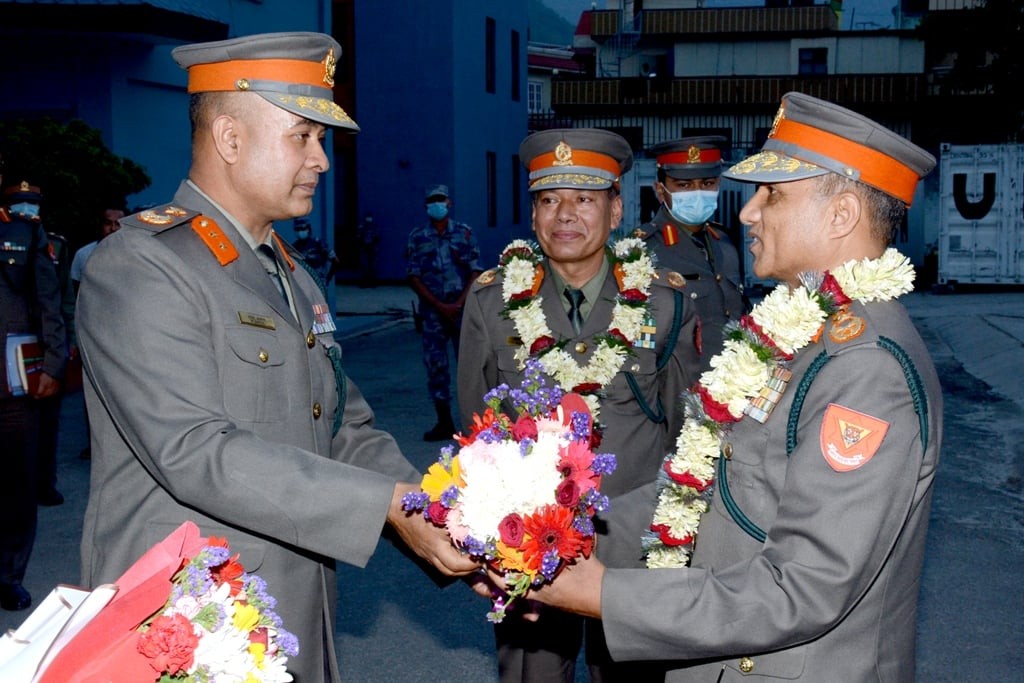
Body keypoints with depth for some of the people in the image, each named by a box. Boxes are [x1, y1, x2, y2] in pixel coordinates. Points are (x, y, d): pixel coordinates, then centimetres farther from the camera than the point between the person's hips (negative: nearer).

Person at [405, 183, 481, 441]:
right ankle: (444, 422, 9)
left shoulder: (464, 232, 6)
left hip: (463, 308, -1)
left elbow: (475, 272, 2)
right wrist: (440, 306, -7)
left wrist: (459, 303, -10)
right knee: (435, 364, 1)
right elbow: (414, 277, 2)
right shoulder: (417, 237, 6)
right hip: (432, 310, 1)